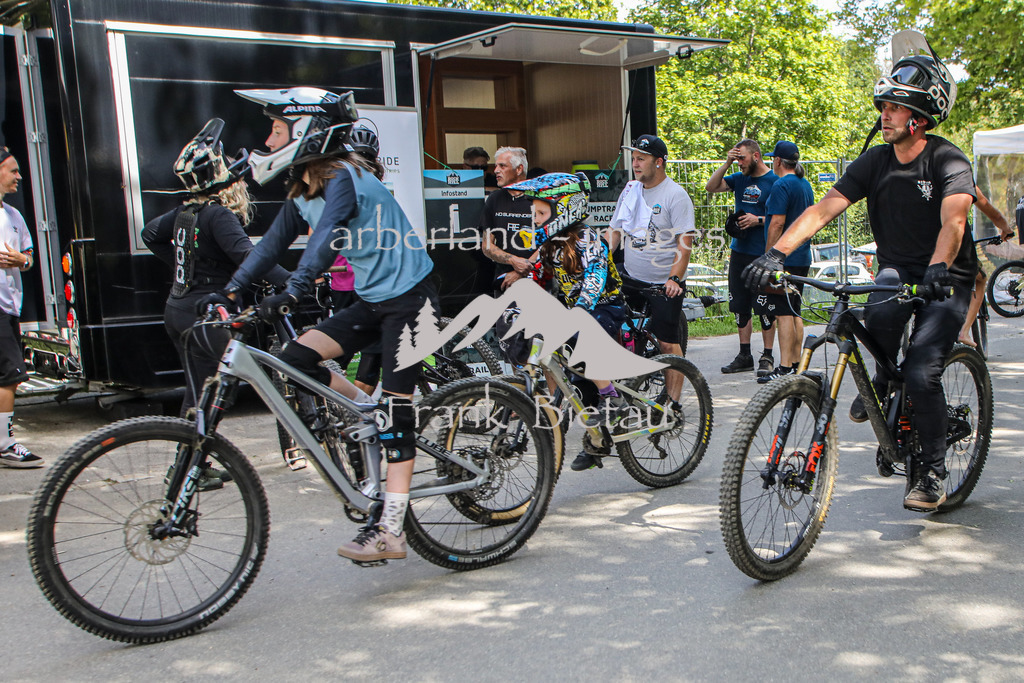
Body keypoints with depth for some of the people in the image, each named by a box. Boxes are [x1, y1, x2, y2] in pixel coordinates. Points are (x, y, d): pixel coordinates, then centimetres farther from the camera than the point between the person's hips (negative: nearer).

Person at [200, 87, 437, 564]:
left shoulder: (343, 178, -19)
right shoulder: (303, 191, 9)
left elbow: (326, 239, -33)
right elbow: (273, 243, 9)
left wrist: (289, 294, -43)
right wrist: (228, 292, 1)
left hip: (408, 297, -8)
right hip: (371, 300, 8)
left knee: (396, 410, -9)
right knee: (296, 359, -7)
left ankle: (390, 531, -5)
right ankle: (366, 415, 10)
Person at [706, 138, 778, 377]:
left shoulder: (774, 181, -6)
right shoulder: (740, 178, 12)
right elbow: (711, 187, 7)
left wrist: (758, 220, -18)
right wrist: (726, 163, -1)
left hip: (763, 255, -7)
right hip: (739, 251, 7)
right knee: (740, 305, 10)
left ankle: (767, 357, 8)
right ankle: (744, 355, 18)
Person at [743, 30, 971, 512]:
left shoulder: (948, 161, -14)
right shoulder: (874, 162, -2)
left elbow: (953, 221, -32)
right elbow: (823, 208, -12)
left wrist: (937, 269, -52)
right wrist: (777, 252, -27)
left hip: (946, 278, -3)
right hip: (898, 268, 3)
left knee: (921, 372, -19)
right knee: (880, 313, -33)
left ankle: (931, 470, 3)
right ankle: (881, 384, -1)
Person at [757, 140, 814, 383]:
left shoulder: (782, 185, -14)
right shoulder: (805, 185, 16)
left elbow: (777, 223, -20)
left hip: (784, 260, -10)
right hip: (802, 258, 10)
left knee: (783, 313, -8)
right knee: (794, 312, 13)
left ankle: (785, 368, -8)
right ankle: (796, 364, 18)